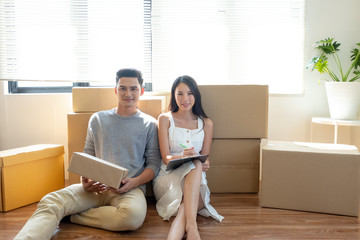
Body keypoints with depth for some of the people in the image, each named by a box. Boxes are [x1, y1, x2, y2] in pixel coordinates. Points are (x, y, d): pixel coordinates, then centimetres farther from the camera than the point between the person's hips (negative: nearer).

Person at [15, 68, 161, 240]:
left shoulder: (150, 124, 9)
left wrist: (134, 182, -13)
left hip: (130, 188, -2)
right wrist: (85, 179, -4)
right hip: (96, 186, 2)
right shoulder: (97, 119, 17)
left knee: (133, 215, -37)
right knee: (49, 201, -26)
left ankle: (71, 216, -18)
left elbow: (154, 163, 7)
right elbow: (87, 156, 18)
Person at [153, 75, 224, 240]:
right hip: (168, 178, -2)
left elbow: (205, 158, 11)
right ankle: (191, 226, -50)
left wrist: (205, 164, -16)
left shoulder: (206, 123, 12)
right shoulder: (165, 119, 5)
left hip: (196, 181, 2)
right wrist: (182, 156, -28)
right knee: (195, 166, -36)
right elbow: (165, 157, -3)